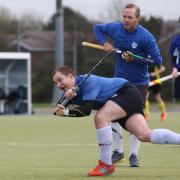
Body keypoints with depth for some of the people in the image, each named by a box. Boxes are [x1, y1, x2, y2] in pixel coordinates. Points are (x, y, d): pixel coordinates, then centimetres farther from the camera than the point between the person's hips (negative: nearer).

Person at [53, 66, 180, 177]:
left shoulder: (88, 81, -23)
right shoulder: (73, 91, 4)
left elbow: (86, 110, -30)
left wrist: (65, 112, -38)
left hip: (128, 93, -10)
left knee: (100, 117, -27)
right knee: (145, 135, -5)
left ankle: (106, 165, -21)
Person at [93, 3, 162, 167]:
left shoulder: (146, 37, -21)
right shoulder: (115, 28, -9)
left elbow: (158, 61, -19)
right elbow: (97, 28, 10)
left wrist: (134, 59, -26)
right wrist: (105, 43, -8)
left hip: (139, 83, -4)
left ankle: (134, 155, 8)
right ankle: (118, 151, 14)